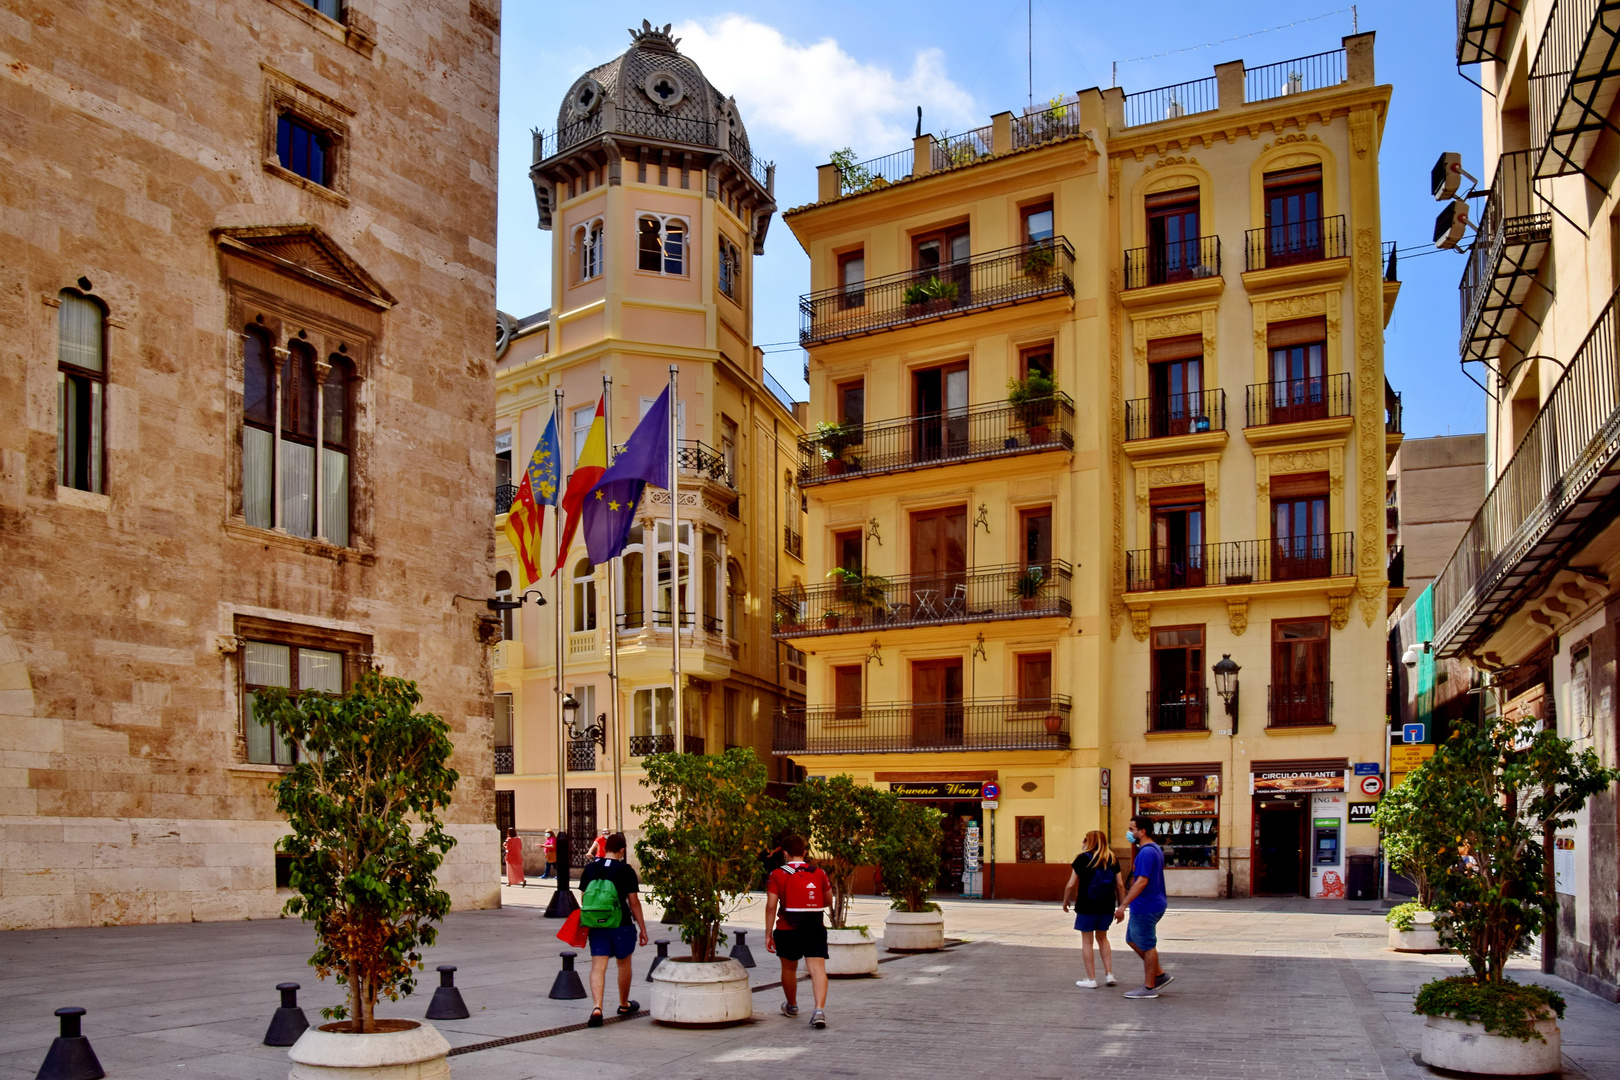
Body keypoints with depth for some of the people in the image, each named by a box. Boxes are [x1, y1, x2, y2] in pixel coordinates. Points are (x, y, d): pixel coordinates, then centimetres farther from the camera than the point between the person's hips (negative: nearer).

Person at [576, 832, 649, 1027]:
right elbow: (634, 902, -8)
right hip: (621, 924, -2)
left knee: (598, 967, 0)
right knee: (624, 963, 17)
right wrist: (643, 929, -1)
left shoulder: (589, 869, 5)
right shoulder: (626, 870, -8)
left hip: (596, 925, 2)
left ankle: (597, 1008, -20)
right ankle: (624, 1005, 34)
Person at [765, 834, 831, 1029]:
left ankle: (792, 1005, 38)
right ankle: (820, 1009, -23)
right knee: (818, 968, -6)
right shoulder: (819, 873, 4)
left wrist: (768, 934, -4)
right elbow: (828, 899, 16)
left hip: (788, 929, -1)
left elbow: (771, 906, -9)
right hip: (816, 928, 1)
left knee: (789, 969, 19)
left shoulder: (777, 875, -5)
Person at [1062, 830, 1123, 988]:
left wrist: (1065, 901, 5)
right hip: (1107, 906, 5)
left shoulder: (1083, 858, -7)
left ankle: (1091, 979, 6)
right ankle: (1109, 974, 15)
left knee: (1086, 941, 6)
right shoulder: (1112, 859, 6)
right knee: (1102, 938, 21)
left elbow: (1071, 885, -8)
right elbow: (1120, 885, 4)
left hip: (1087, 905, -5)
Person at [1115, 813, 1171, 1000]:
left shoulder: (1146, 853, -21)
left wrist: (1123, 905, -27)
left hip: (1146, 907, -10)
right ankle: (1160, 974, 21)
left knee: (1147, 946, 1)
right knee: (1132, 939, 18)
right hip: (1154, 904, 10)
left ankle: (1149, 988, 11)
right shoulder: (1155, 849, 12)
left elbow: (1142, 881, -28)